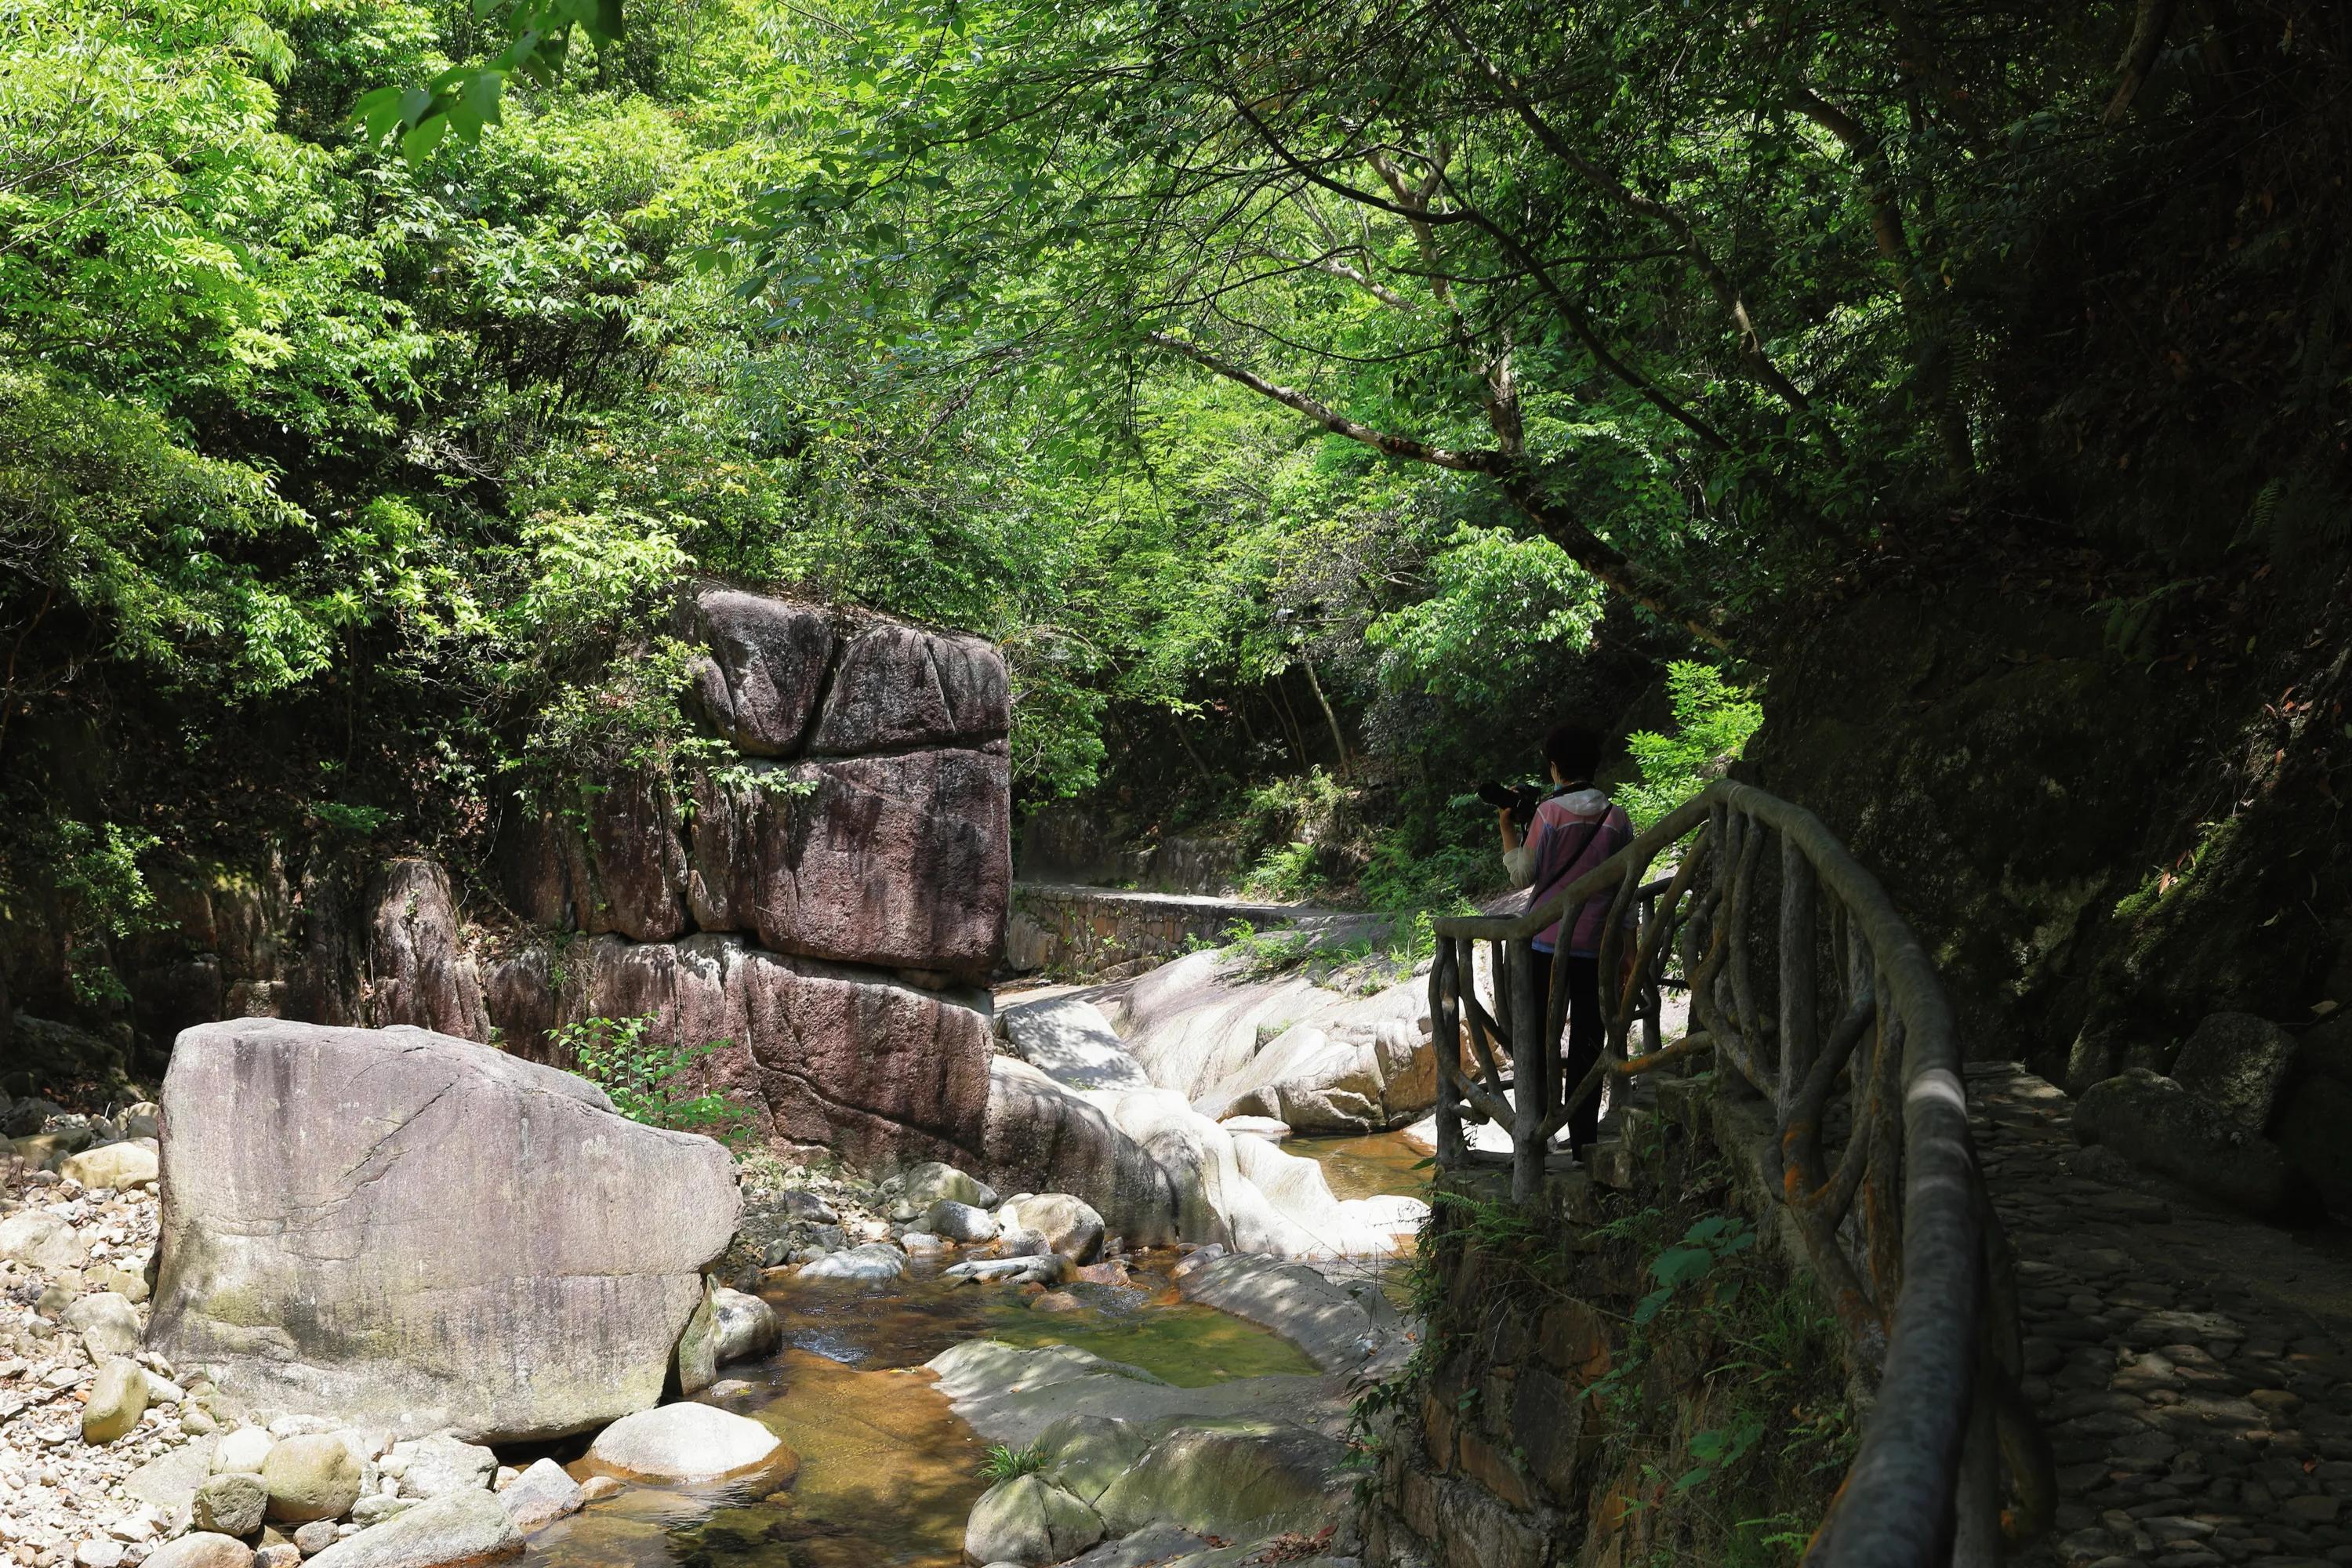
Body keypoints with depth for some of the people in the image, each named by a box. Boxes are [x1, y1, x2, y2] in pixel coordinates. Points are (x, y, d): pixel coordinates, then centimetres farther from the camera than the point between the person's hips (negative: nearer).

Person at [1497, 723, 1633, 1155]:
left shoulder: (1550, 812, -10)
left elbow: (1523, 876, -5)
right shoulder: (1618, 817, 1)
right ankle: (1583, 1138, 11)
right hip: (1597, 944, 3)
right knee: (1587, 1042, 9)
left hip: (1548, 941, -3)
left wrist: (1506, 824, 4)